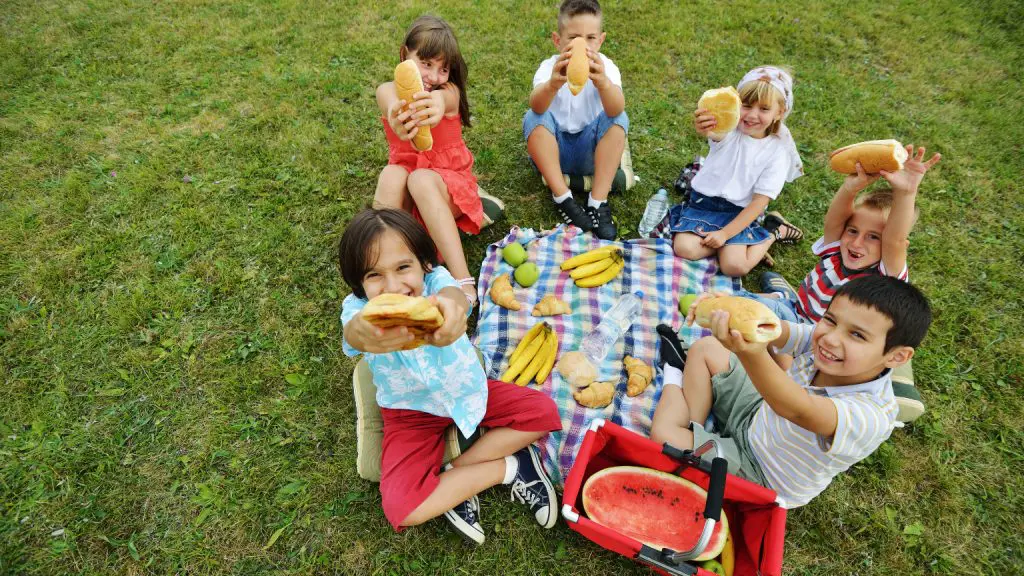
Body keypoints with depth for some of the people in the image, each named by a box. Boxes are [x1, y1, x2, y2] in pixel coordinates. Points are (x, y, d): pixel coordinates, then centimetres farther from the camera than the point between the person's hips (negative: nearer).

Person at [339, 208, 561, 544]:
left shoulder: (434, 280, -22)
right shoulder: (358, 307, -23)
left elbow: (454, 294, -49)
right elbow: (353, 330, -49)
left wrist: (450, 306, -76)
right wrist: (364, 334, -77)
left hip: (467, 389, 2)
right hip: (411, 411, -1)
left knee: (542, 412, -13)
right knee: (401, 509, -22)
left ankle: (454, 474, -5)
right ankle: (509, 468, -5)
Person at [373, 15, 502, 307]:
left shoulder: (449, 91, -10)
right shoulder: (388, 90, -7)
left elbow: (441, 99, -37)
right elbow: (394, 107, -34)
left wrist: (436, 105, -64)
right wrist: (398, 120, -60)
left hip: (448, 182, -1)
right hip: (405, 181, 2)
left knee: (421, 179, -35)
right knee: (392, 174, -32)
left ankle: (464, 282, -42)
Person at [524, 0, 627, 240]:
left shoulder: (606, 67, -12)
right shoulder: (549, 67, -13)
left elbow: (616, 110, -34)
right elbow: (537, 107, -37)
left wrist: (603, 83, -56)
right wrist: (553, 84, -59)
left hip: (590, 151, 0)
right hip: (554, 149, 0)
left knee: (618, 119, -24)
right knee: (534, 118, -26)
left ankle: (598, 201, -26)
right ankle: (562, 197, -24)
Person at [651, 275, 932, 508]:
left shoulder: (872, 416, -39)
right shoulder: (821, 341, -21)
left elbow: (799, 411, -57)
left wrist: (753, 355, -79)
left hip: (758, 473, -5)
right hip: (756, 416, 6)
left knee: (664, 433, -18)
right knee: (705, 347, 3)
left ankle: (675, 382, 14)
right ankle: (692, 424, 14)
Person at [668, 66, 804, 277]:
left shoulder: (778, 151, -6)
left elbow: (759, 201, -9)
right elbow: (715, 134, -37)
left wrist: (725, 233, -18)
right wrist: (705, 129, -64)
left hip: (739, 212, -1)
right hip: (703, 202, 1)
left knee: (734, 266, -22)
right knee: (684, 249, -24)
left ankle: (775, 232, 9)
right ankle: (748, 240, 1)